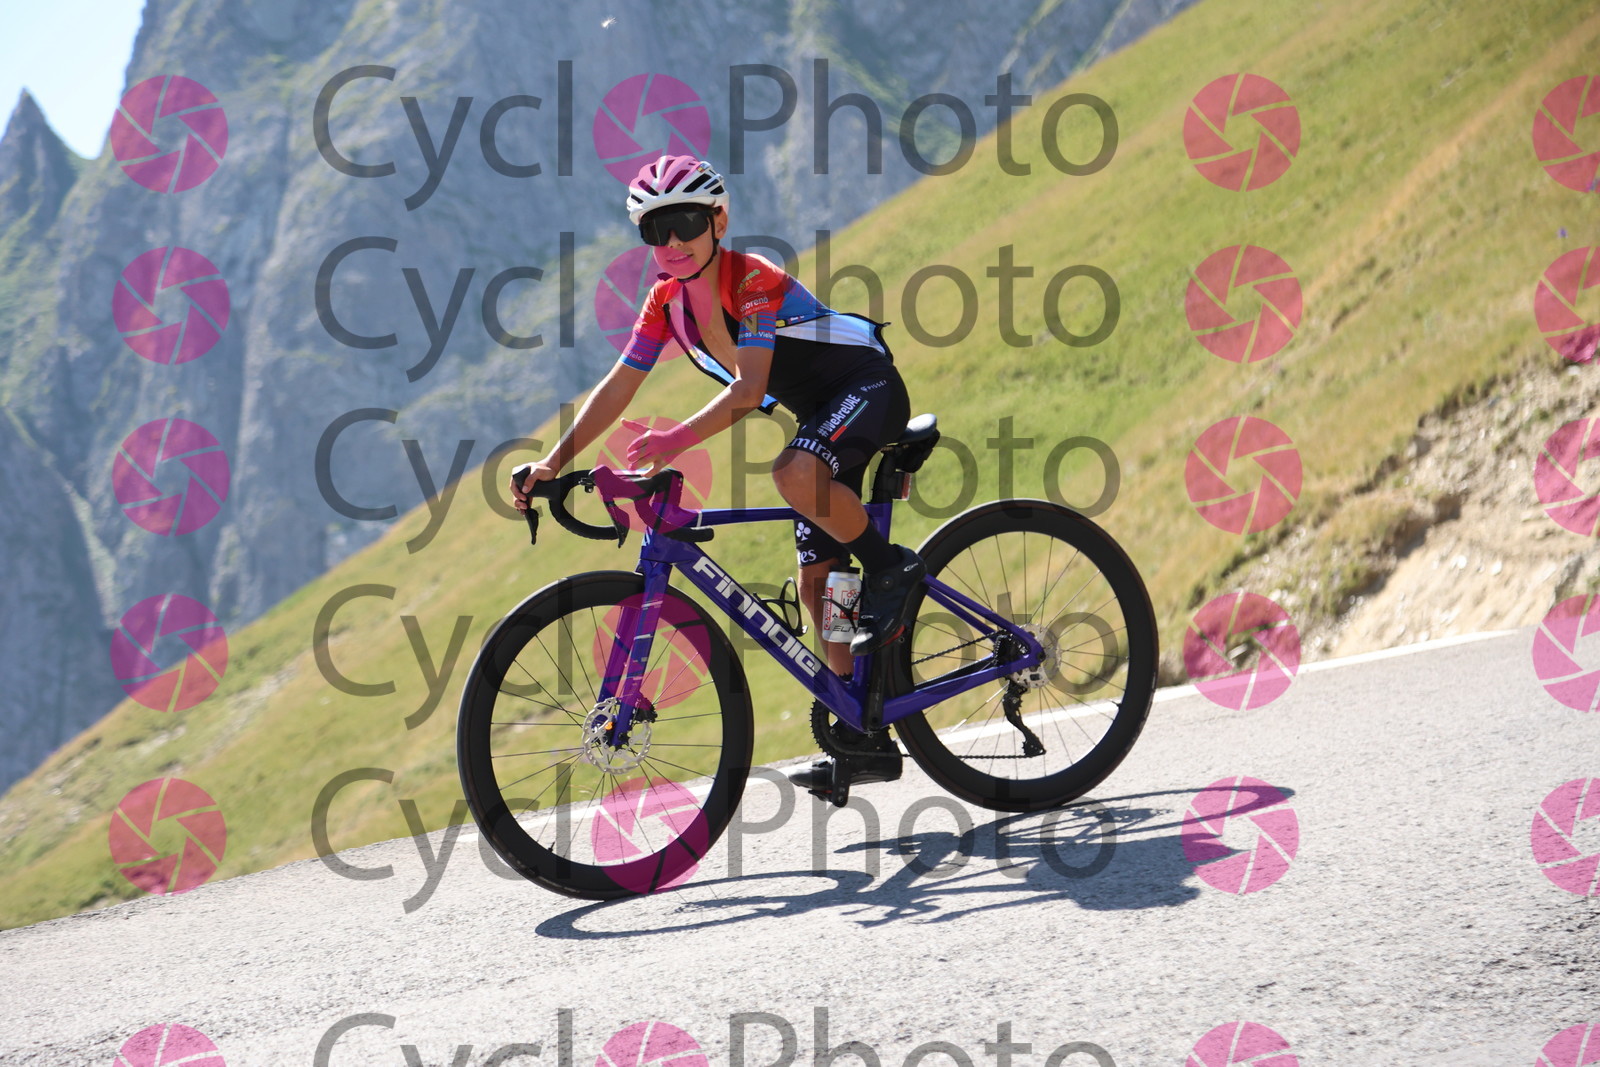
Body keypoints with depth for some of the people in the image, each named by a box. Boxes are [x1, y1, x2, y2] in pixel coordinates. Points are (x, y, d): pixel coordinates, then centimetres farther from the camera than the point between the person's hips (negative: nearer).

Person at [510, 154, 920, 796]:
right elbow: (617, 387, -4)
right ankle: (866, 742, 9)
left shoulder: (754, 281, -25)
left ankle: (890, 567, -13)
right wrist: (553, 463, -13)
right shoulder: (666, 301, -3)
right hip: (819, 412, 8)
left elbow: (749, 390, -35)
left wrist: (675, 441, -48)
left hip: (870, 388, -8)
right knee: (816, 581, 3)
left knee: (794, 473, -39)